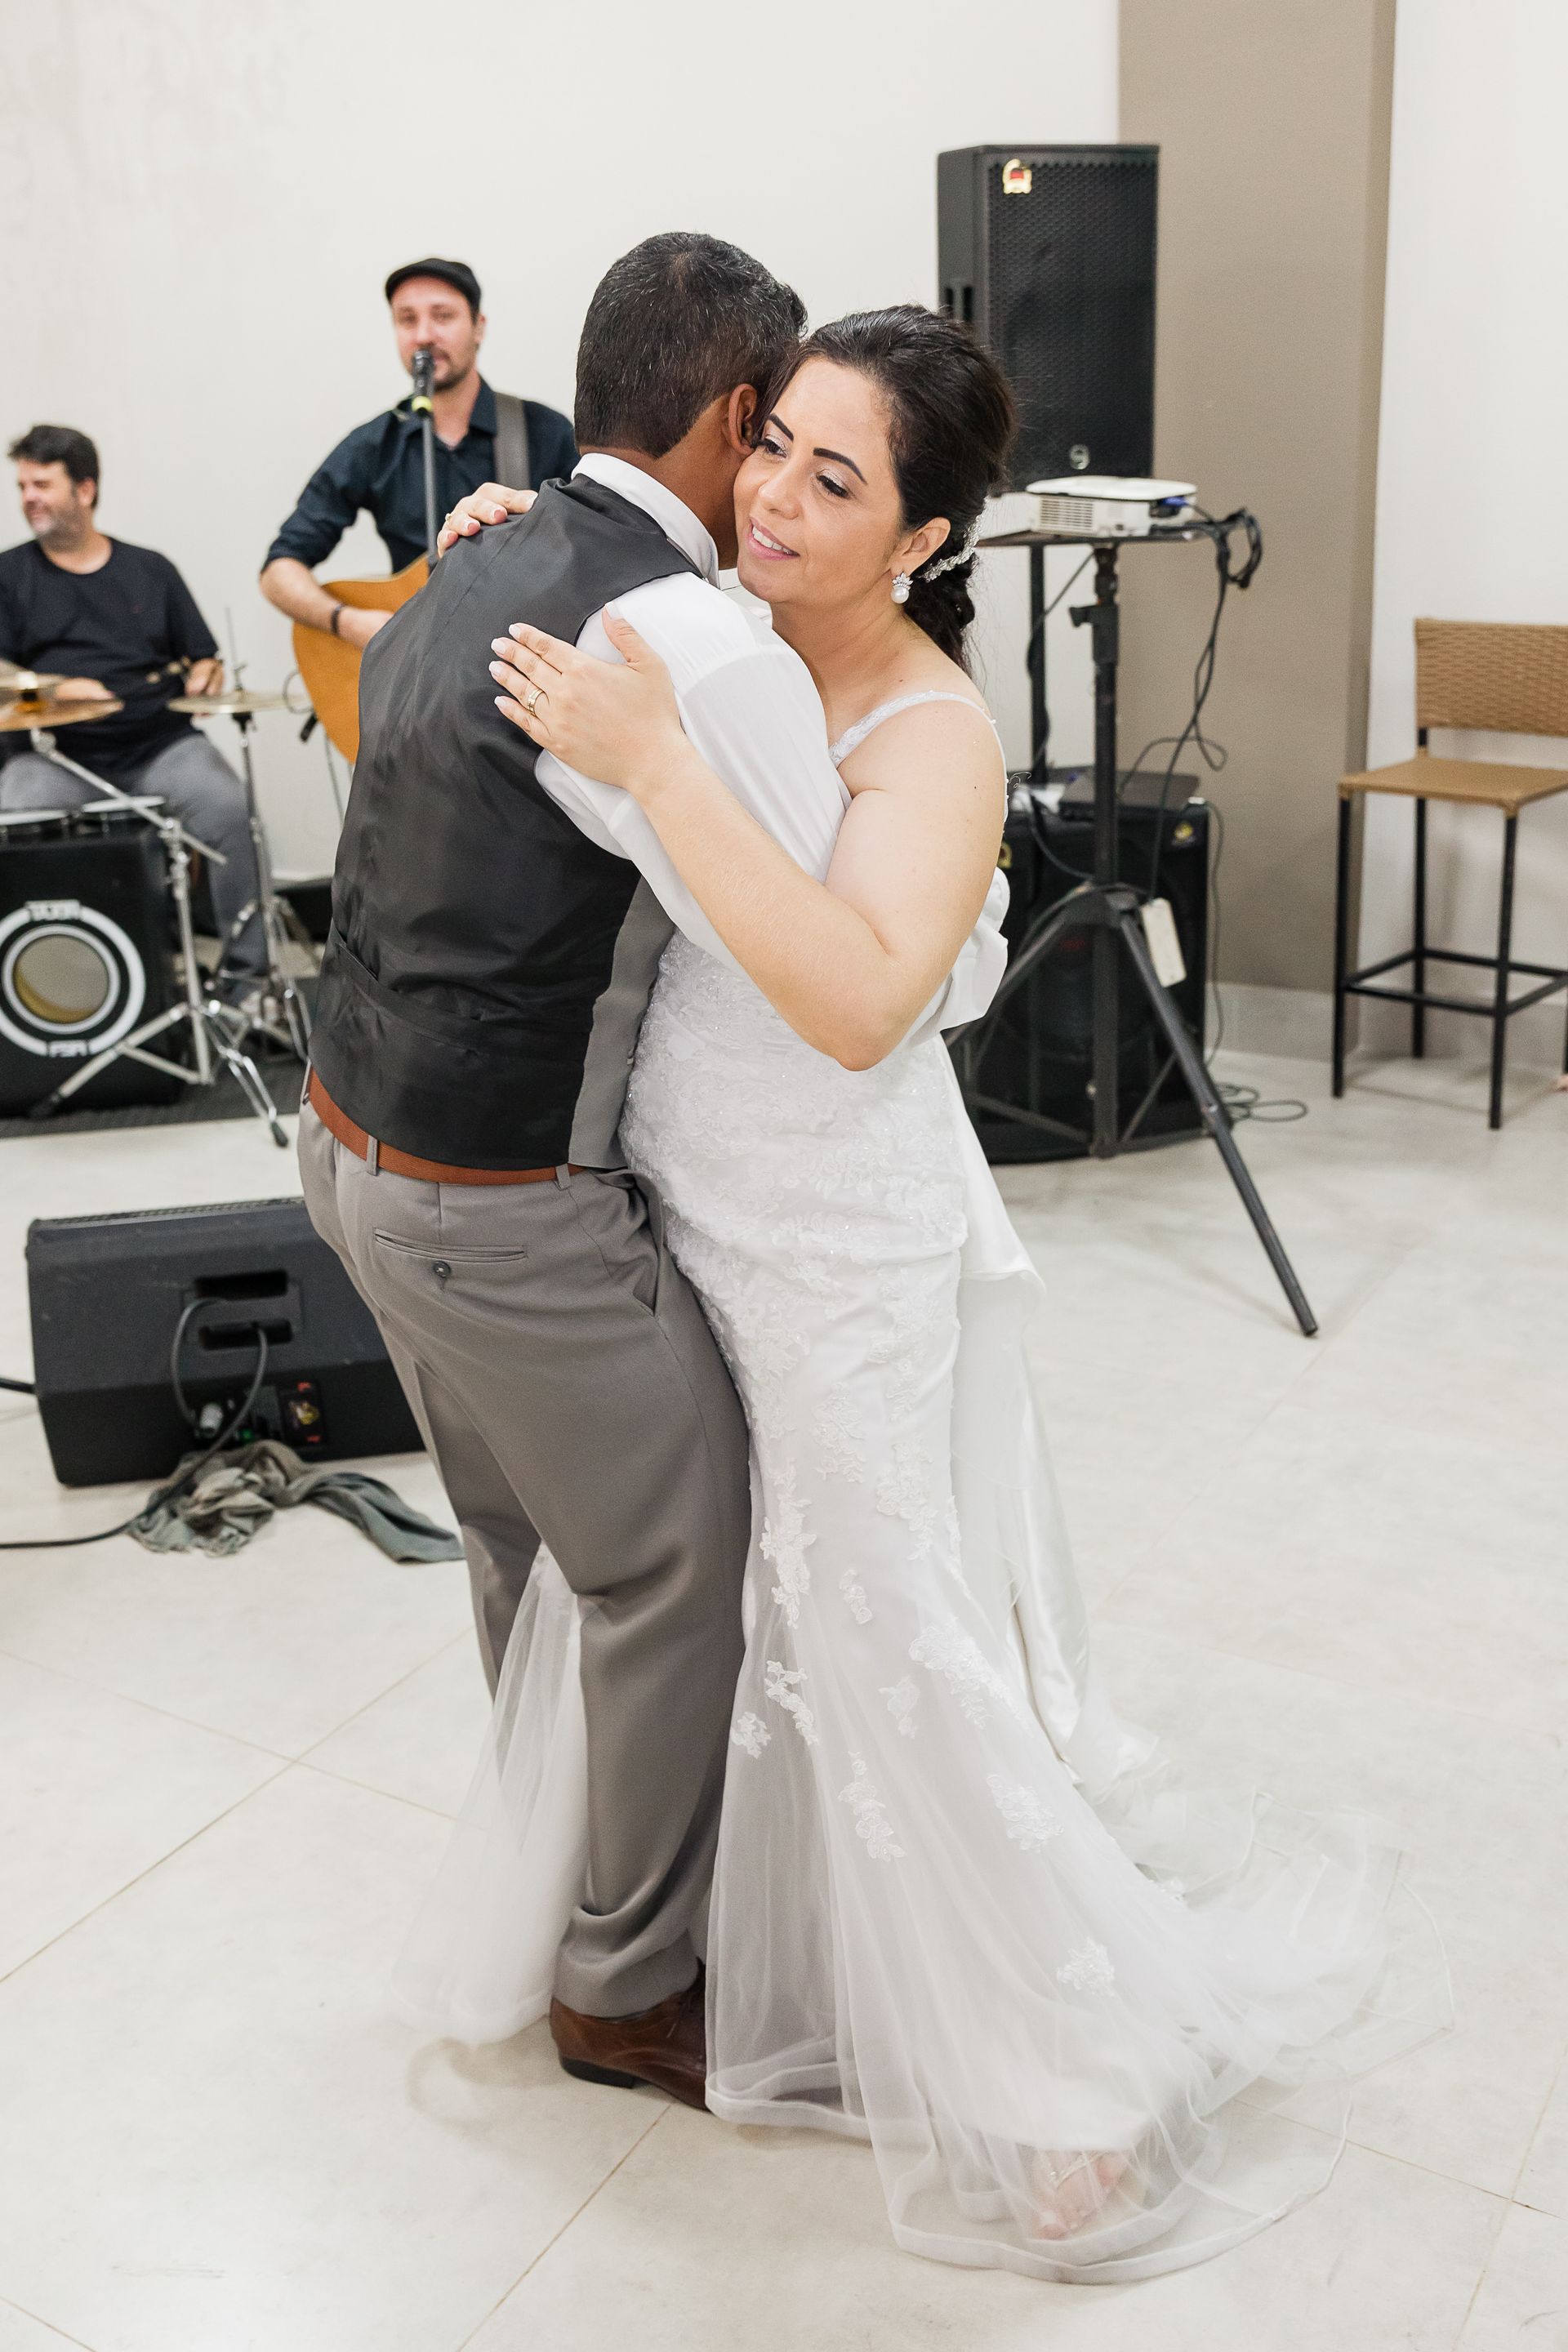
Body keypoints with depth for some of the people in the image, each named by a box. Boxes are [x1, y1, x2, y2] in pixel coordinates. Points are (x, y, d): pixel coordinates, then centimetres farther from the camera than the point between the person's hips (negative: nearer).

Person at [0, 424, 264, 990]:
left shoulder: (149, 570, 17)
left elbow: (204, 659, 19)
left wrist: (203, 678, -4)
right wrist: (56, 689, -13)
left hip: (159, 742, 1)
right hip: (54, 753, 0)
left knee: (231, 809, -28)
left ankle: (246, 970, -17)